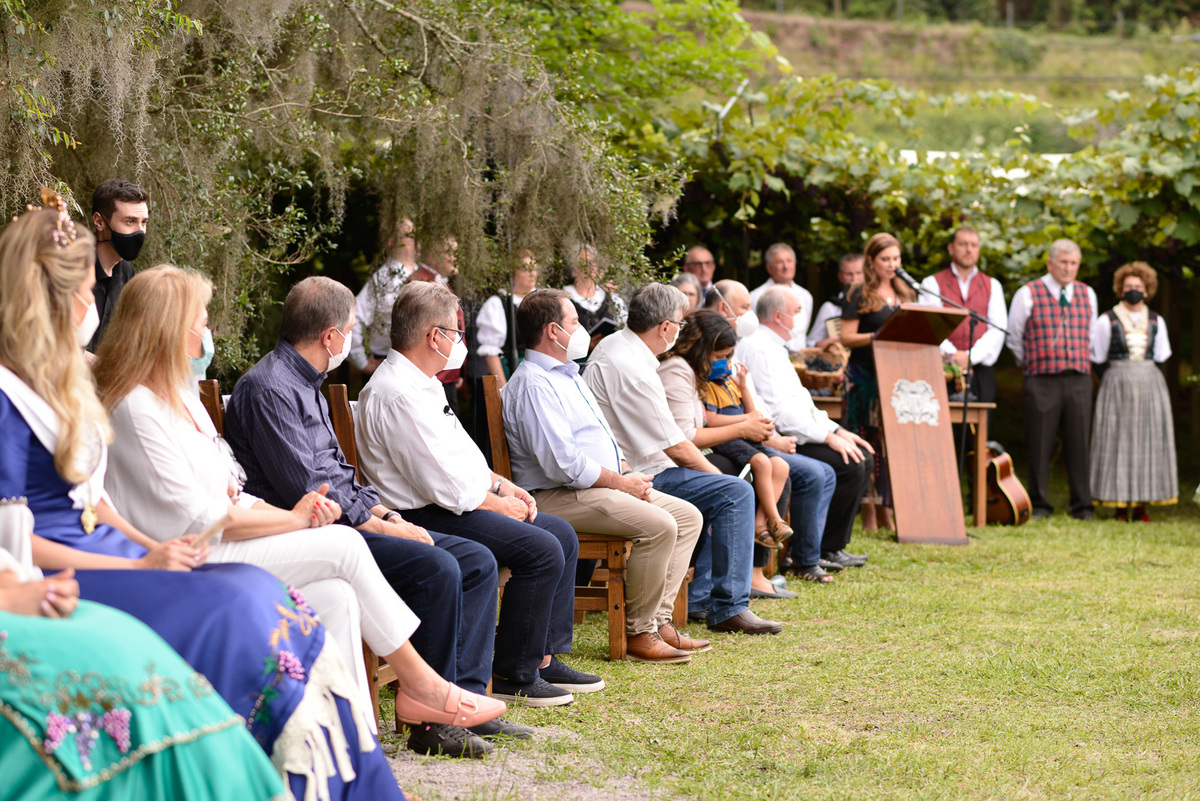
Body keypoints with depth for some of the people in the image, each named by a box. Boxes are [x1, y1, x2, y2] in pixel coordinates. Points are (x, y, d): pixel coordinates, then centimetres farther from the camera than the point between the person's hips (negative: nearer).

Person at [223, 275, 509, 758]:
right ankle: (435, 721, -20)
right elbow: (306, 490, -19)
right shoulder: (268, 388, -13)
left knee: (477, 561, 0)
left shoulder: (306, 383, 20)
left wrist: (387, 515, 7)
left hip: (342, 520, 11)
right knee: (436, 568, -27)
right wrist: (380, 526, -13)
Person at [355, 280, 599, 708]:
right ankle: (513, 675, -10)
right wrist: (500, 504, -9)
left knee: (562, 534, 10)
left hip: (452, 505, 11)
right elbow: (444, 485, -23)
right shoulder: (399, 395, -21)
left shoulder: (418, 383, 14)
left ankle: (544, 658, 13)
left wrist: (501, 485, 9)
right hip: (426, 516, -11)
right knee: (542, 550, -21)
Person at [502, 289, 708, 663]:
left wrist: (628, 473, 8)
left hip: (602, 485, 11)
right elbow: (563, 463, -23)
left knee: (688, 515, 4)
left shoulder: (567, 375, 20)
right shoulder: (533, 384, -15)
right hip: (557, 496, -11)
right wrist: (622, 482, -14)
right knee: (658, 525, -27)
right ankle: (639, 634, -15)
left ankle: (659, 620, 1)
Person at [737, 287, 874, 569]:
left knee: (865, 459, 6)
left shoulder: (773, 347, 22)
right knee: (848, 466, -22)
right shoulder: (758, 348, -13)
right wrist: (828, 437, -21)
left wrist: (838, 431, 12)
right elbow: (778, 408, -22)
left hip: (796, 433, 11)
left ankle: (834, 545, 7)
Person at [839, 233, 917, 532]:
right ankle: (868, 515, -2)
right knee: (869, 444, -5)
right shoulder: (859, 295, -1)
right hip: (866, 376, -5)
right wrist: (878, 336, -19)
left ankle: (886, 512, 6)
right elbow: (846, 338, -6)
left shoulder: (906, 294, 17)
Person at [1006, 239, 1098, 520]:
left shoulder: (1087, 294, 14)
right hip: (1042, 381, -3)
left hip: (1079, 379, 3)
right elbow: (1013, 337, 12)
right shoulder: (1028, 294, 1)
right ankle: (1039, 505, 7)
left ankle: (1082, 506, 7)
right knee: (1040, 444, -1)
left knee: (1079, 444, 1)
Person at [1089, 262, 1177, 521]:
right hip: (1117, 385, -3)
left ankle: (1141, 506, 6)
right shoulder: (1107, 321, 0)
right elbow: (1096, 356, 4)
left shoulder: (1156, 321, 9)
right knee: (1117, 441, -5)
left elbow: (1161, 355, 16)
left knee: (1148, 439, 1)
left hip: (1149, 383, 3)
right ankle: (1120, 506, -1)